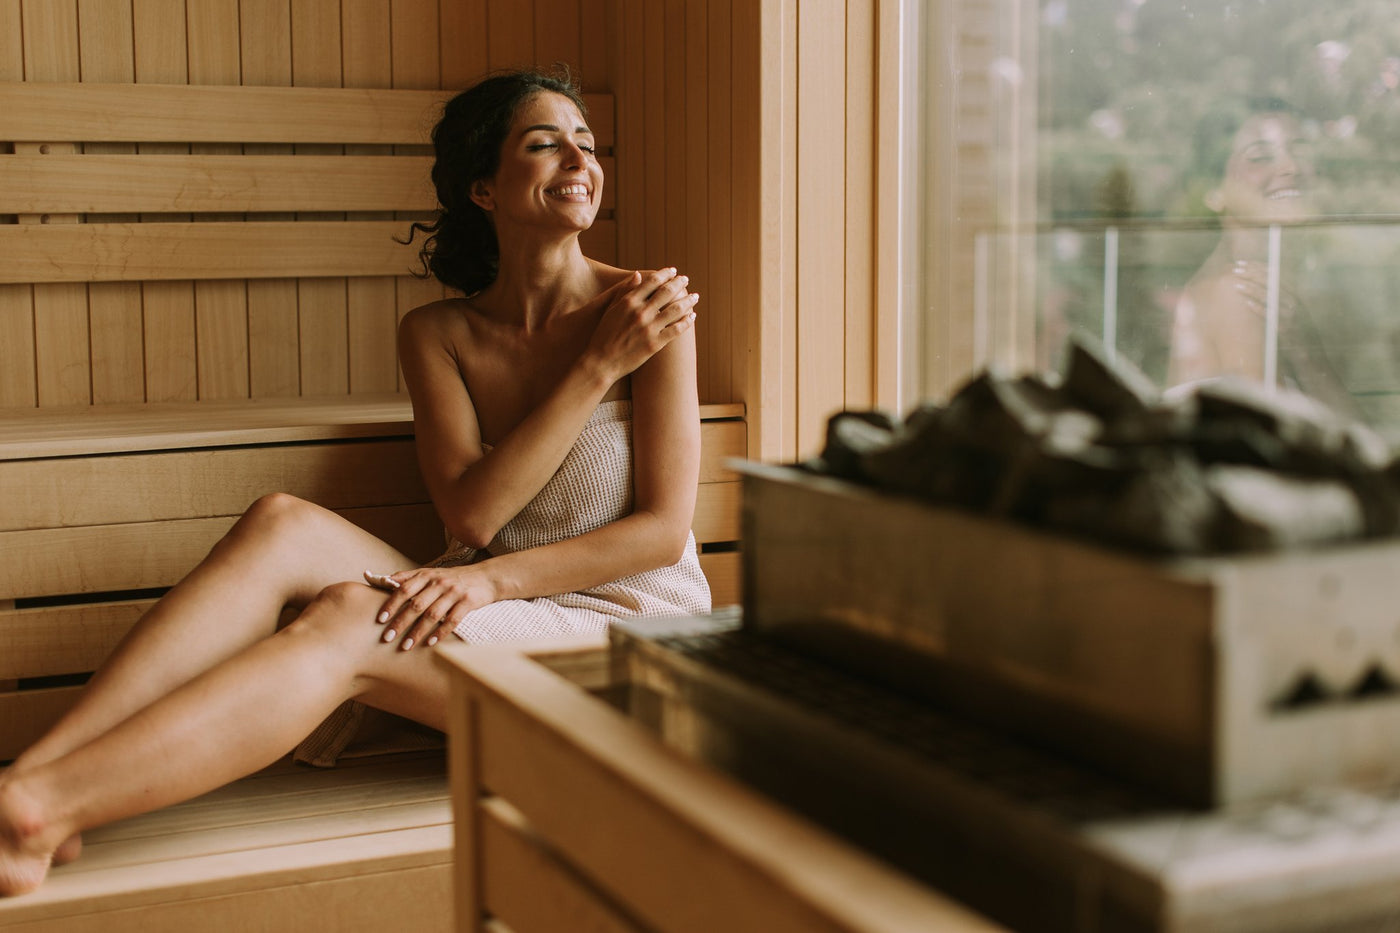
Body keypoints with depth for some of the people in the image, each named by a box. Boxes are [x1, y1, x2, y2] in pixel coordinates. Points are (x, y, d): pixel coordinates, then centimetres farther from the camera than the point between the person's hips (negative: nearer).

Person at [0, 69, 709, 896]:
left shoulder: (648, 309, -6)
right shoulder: (437, 334, 6)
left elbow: (664, 529, -9)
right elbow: (471, 515, -8)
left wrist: (494, 578, -20)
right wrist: (597, 368, -14)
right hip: (492, 619, 4)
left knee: (347, 618, -30)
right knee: (284, 526, -23)